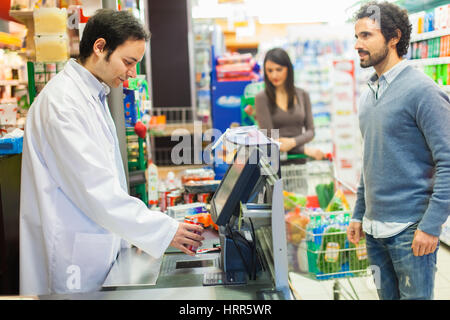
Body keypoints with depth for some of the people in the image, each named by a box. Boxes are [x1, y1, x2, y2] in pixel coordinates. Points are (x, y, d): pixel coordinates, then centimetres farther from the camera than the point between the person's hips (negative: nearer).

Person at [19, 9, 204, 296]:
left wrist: (129, 237, 14)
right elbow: (96, 189, -24)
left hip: (98, 248, 9)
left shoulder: (94, 97, 12)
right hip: (73, 260, -9)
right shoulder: (62, 102, -19)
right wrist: (165, 231, -21)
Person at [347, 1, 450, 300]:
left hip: (410, 230, -7)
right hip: (375, 229, 7)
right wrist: (359, 215, 17)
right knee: (387, 295, 18)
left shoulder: (422, 90, -13)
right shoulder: (369, 94, 11)